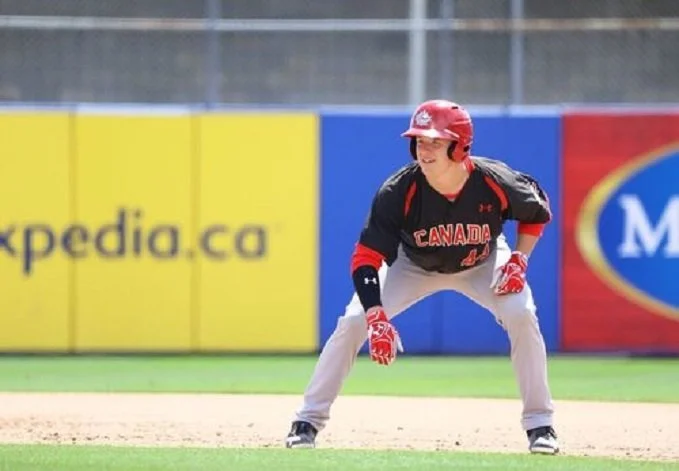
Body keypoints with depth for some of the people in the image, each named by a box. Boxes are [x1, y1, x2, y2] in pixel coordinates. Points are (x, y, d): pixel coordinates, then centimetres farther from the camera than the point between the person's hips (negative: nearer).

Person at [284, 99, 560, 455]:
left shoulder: (496, 182, -32)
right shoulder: (399, 192, -34)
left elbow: (537, 212, -8)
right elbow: (366, 259, -33)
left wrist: (518, 260, -20)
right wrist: (377, 320, -44)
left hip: (482, 264, 0)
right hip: (414, 266, 0)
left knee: (522, 316, -23)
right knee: (353, 321, -16)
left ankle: (540, 425, -8)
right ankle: (309, 420, -2)